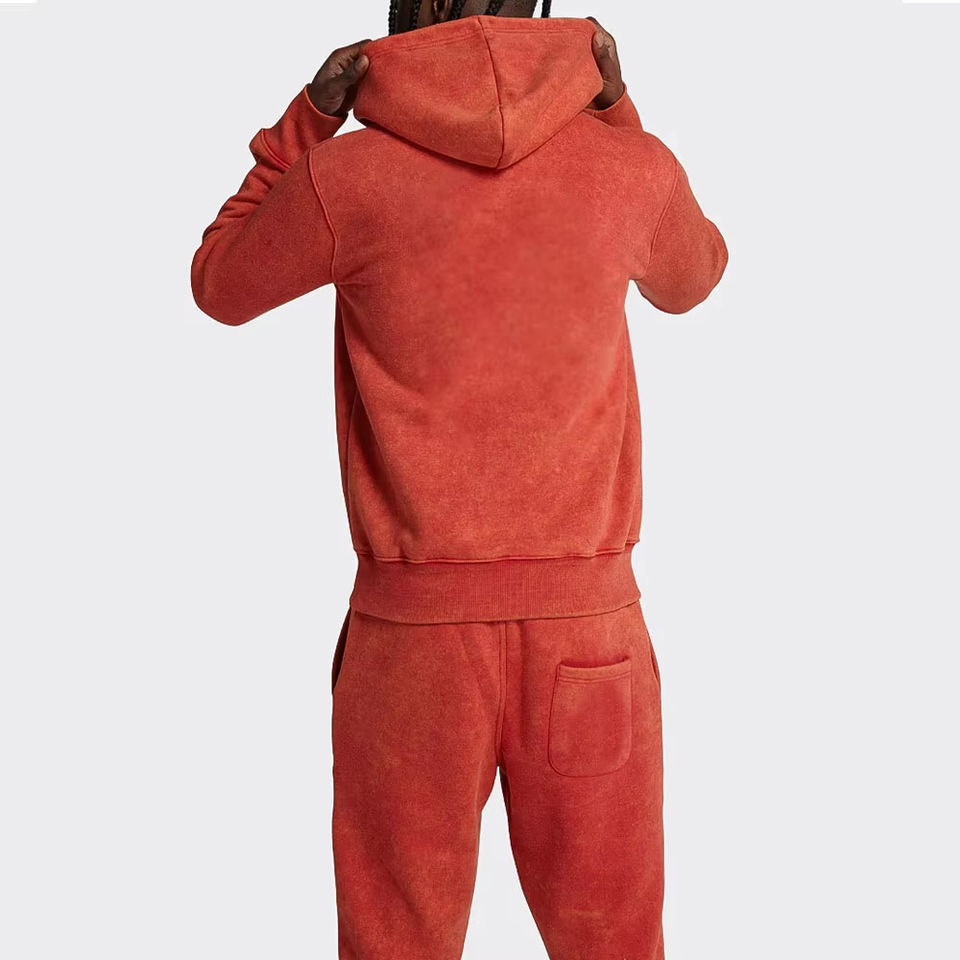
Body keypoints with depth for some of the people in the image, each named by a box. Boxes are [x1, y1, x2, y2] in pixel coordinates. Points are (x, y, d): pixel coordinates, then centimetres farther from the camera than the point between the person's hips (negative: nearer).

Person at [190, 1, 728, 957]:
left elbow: (220, 288, 14)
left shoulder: (350, 175, -5)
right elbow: (691, 278, 23)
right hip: (588, 623, 1)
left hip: (415, 625, -1)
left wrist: (308, 117, 14)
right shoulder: (632, 166, 0)